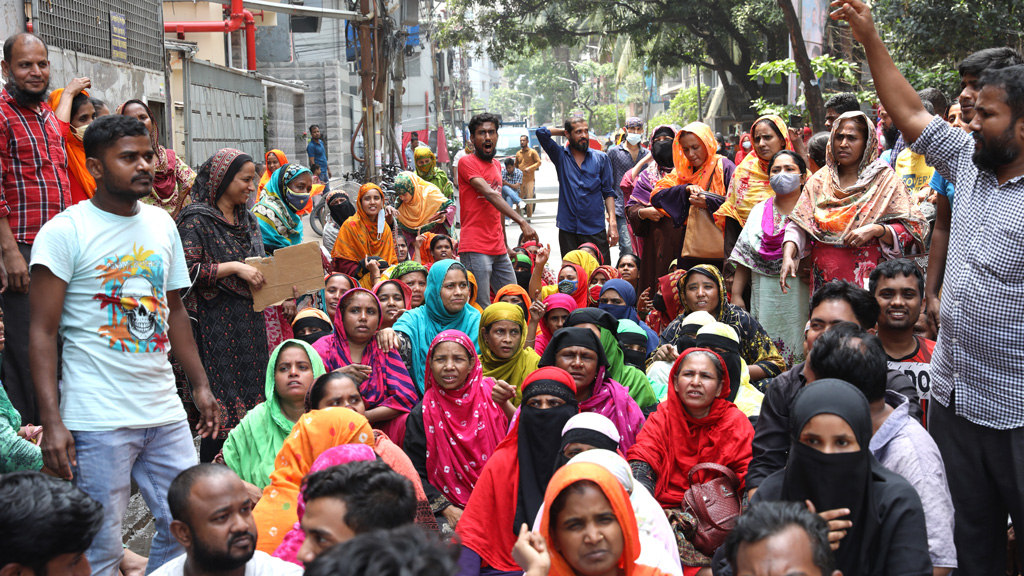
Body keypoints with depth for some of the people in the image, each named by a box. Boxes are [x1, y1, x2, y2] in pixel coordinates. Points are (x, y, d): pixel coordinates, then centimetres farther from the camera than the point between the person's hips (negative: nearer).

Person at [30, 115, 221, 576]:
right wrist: (52, 422, -18)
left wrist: (200, 384, 15)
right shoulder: (64, 232, -9)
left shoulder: (162, 224, 10)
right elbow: (43, 331, -11)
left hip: (165, 411, 6)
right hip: (97, 421, -6)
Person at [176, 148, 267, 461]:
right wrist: (234, 267, -18)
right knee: (220, 403, -7)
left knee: (252, 394, 6)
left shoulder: (247, 219, 16)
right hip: (216, 322, -7)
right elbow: (187, 270, -16)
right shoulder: (197, 219, -6)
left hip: (250, 319, 7)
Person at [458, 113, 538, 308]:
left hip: (498, 249, 8)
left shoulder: (496, 165, 19)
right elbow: (489, 194, -20)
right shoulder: (467, 162, -7)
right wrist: (522, 222, -28)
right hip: (476, 249, -8)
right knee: (482, 309, -11)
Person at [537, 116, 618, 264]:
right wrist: (563, 130, 8)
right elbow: (541, 132, -7)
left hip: (595, 230, 0)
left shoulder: (601, 158, 8)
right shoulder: (560, 156, 6)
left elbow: (608, 192, 7)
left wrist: (613, 223, -3)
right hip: (568, 229, 0)